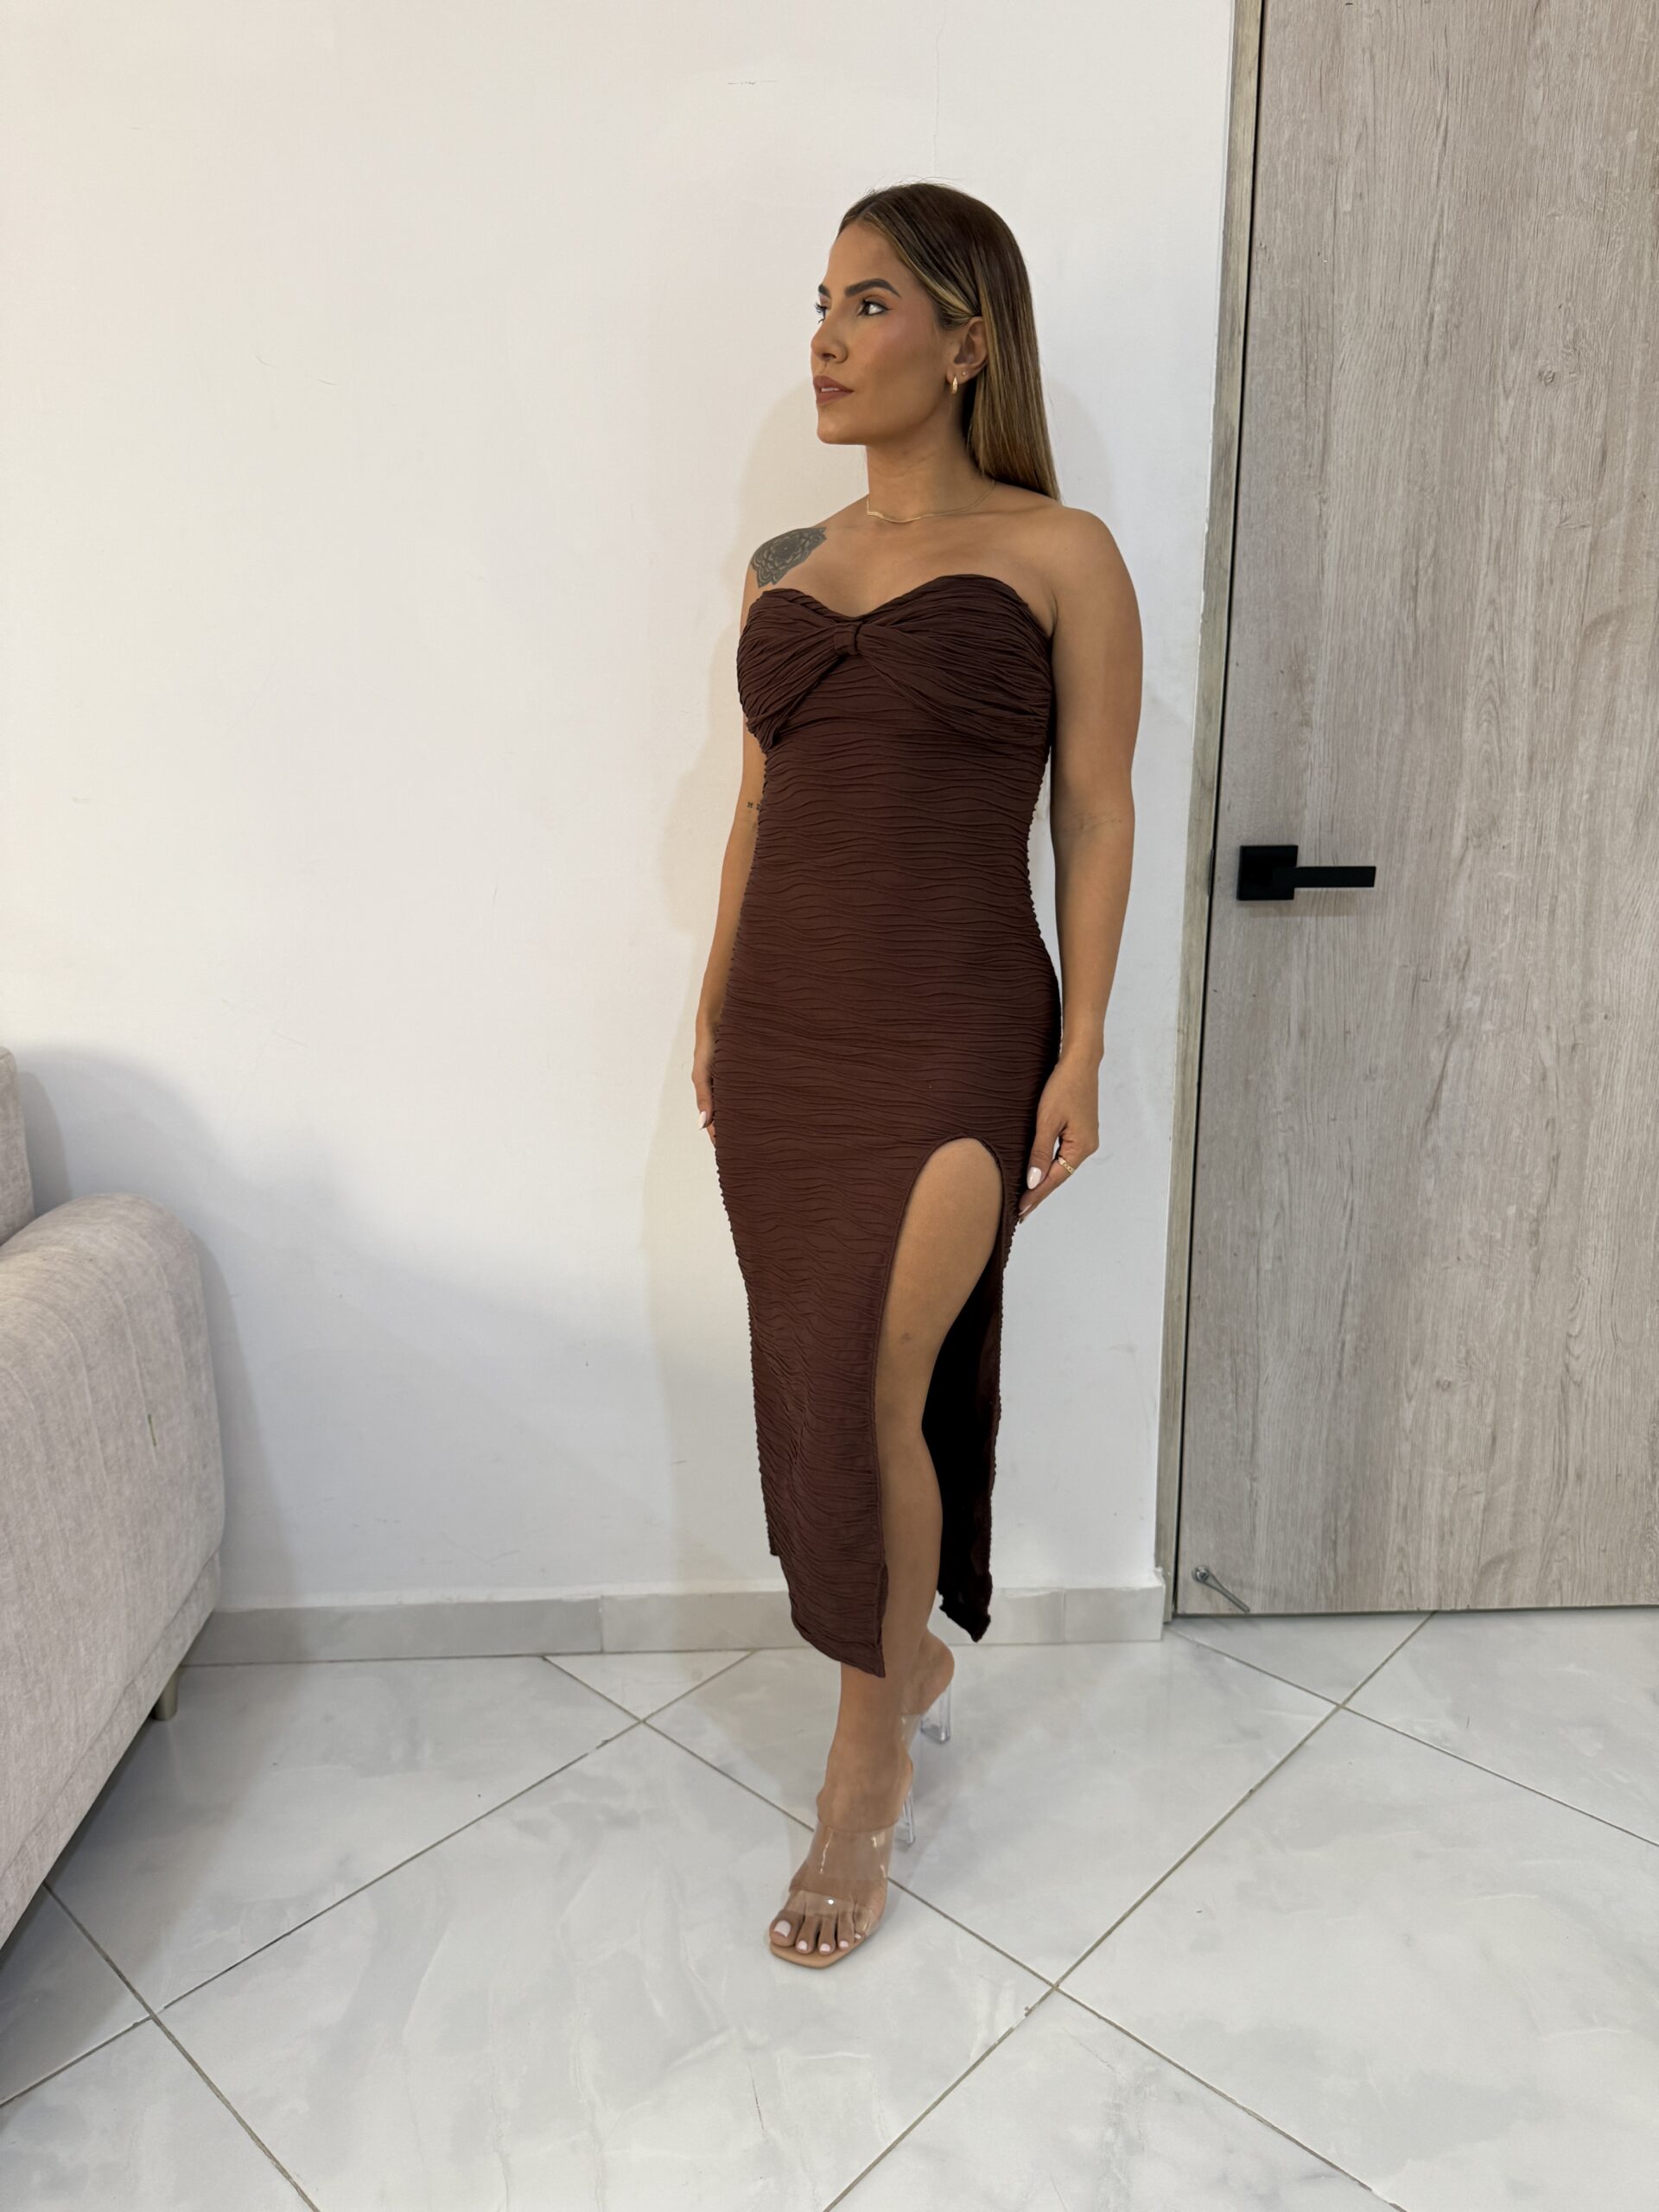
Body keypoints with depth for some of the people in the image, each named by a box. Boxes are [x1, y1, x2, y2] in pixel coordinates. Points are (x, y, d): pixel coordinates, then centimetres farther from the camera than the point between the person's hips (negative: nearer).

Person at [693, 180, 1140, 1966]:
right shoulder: (783, 570, 13)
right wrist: (715, 1012, 15)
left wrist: (1080, 1050, -9)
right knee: (820, 1386, 11)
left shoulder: (1057, 556, -1)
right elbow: (758, 807, 15)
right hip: (784, 1029, 5)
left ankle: (868, 1767, 16)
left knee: (871, 1390, -7)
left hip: (952, 1034, -5)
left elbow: (1094, 812, -3)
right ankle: (907, 1654, 37)